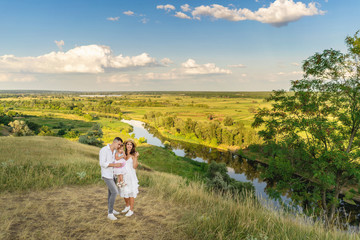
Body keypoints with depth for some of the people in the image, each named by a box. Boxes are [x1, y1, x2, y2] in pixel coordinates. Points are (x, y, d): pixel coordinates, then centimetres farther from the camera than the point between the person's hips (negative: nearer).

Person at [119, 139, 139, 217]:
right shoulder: (123, 154, 5)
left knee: (131, 193, 1)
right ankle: (127, 206, 37)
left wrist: (136, 157, -25)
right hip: (124, 176, 5)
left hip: (131, 176, -5)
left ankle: (131, 210, 14)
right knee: (124, 193, 15)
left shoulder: (134, 155, -7)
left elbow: (134, 167, -14)